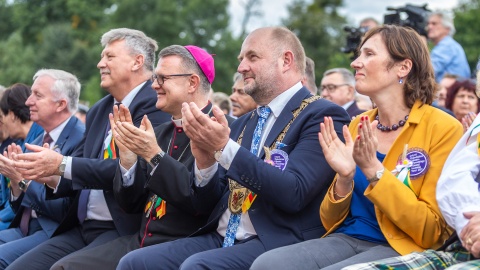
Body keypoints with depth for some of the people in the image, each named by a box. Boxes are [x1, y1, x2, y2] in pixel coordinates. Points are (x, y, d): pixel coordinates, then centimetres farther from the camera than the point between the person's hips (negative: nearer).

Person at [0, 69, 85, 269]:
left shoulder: (81, 140, -13)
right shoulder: (38, 141, 16)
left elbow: (65, 209, -18)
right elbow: (20, 206, 18)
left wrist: (23, 179, -15)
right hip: (24, 228, 9)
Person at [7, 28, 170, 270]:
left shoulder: (154, 103, -9)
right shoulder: (99, 110, 18)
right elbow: (80, 163, 15)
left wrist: (62, 165, -20)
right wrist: (53, 177, -9)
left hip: (125, 229, -8)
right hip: (81, 229, 8)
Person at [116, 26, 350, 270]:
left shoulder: (322, 116, -4)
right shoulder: (242, 124, 18)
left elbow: (294, 193, -18)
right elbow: (205, 205, 16)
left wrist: (224, 147, -20)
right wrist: (205, 162, -5)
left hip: (276, 242, -7)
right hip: (221, 238, 7)